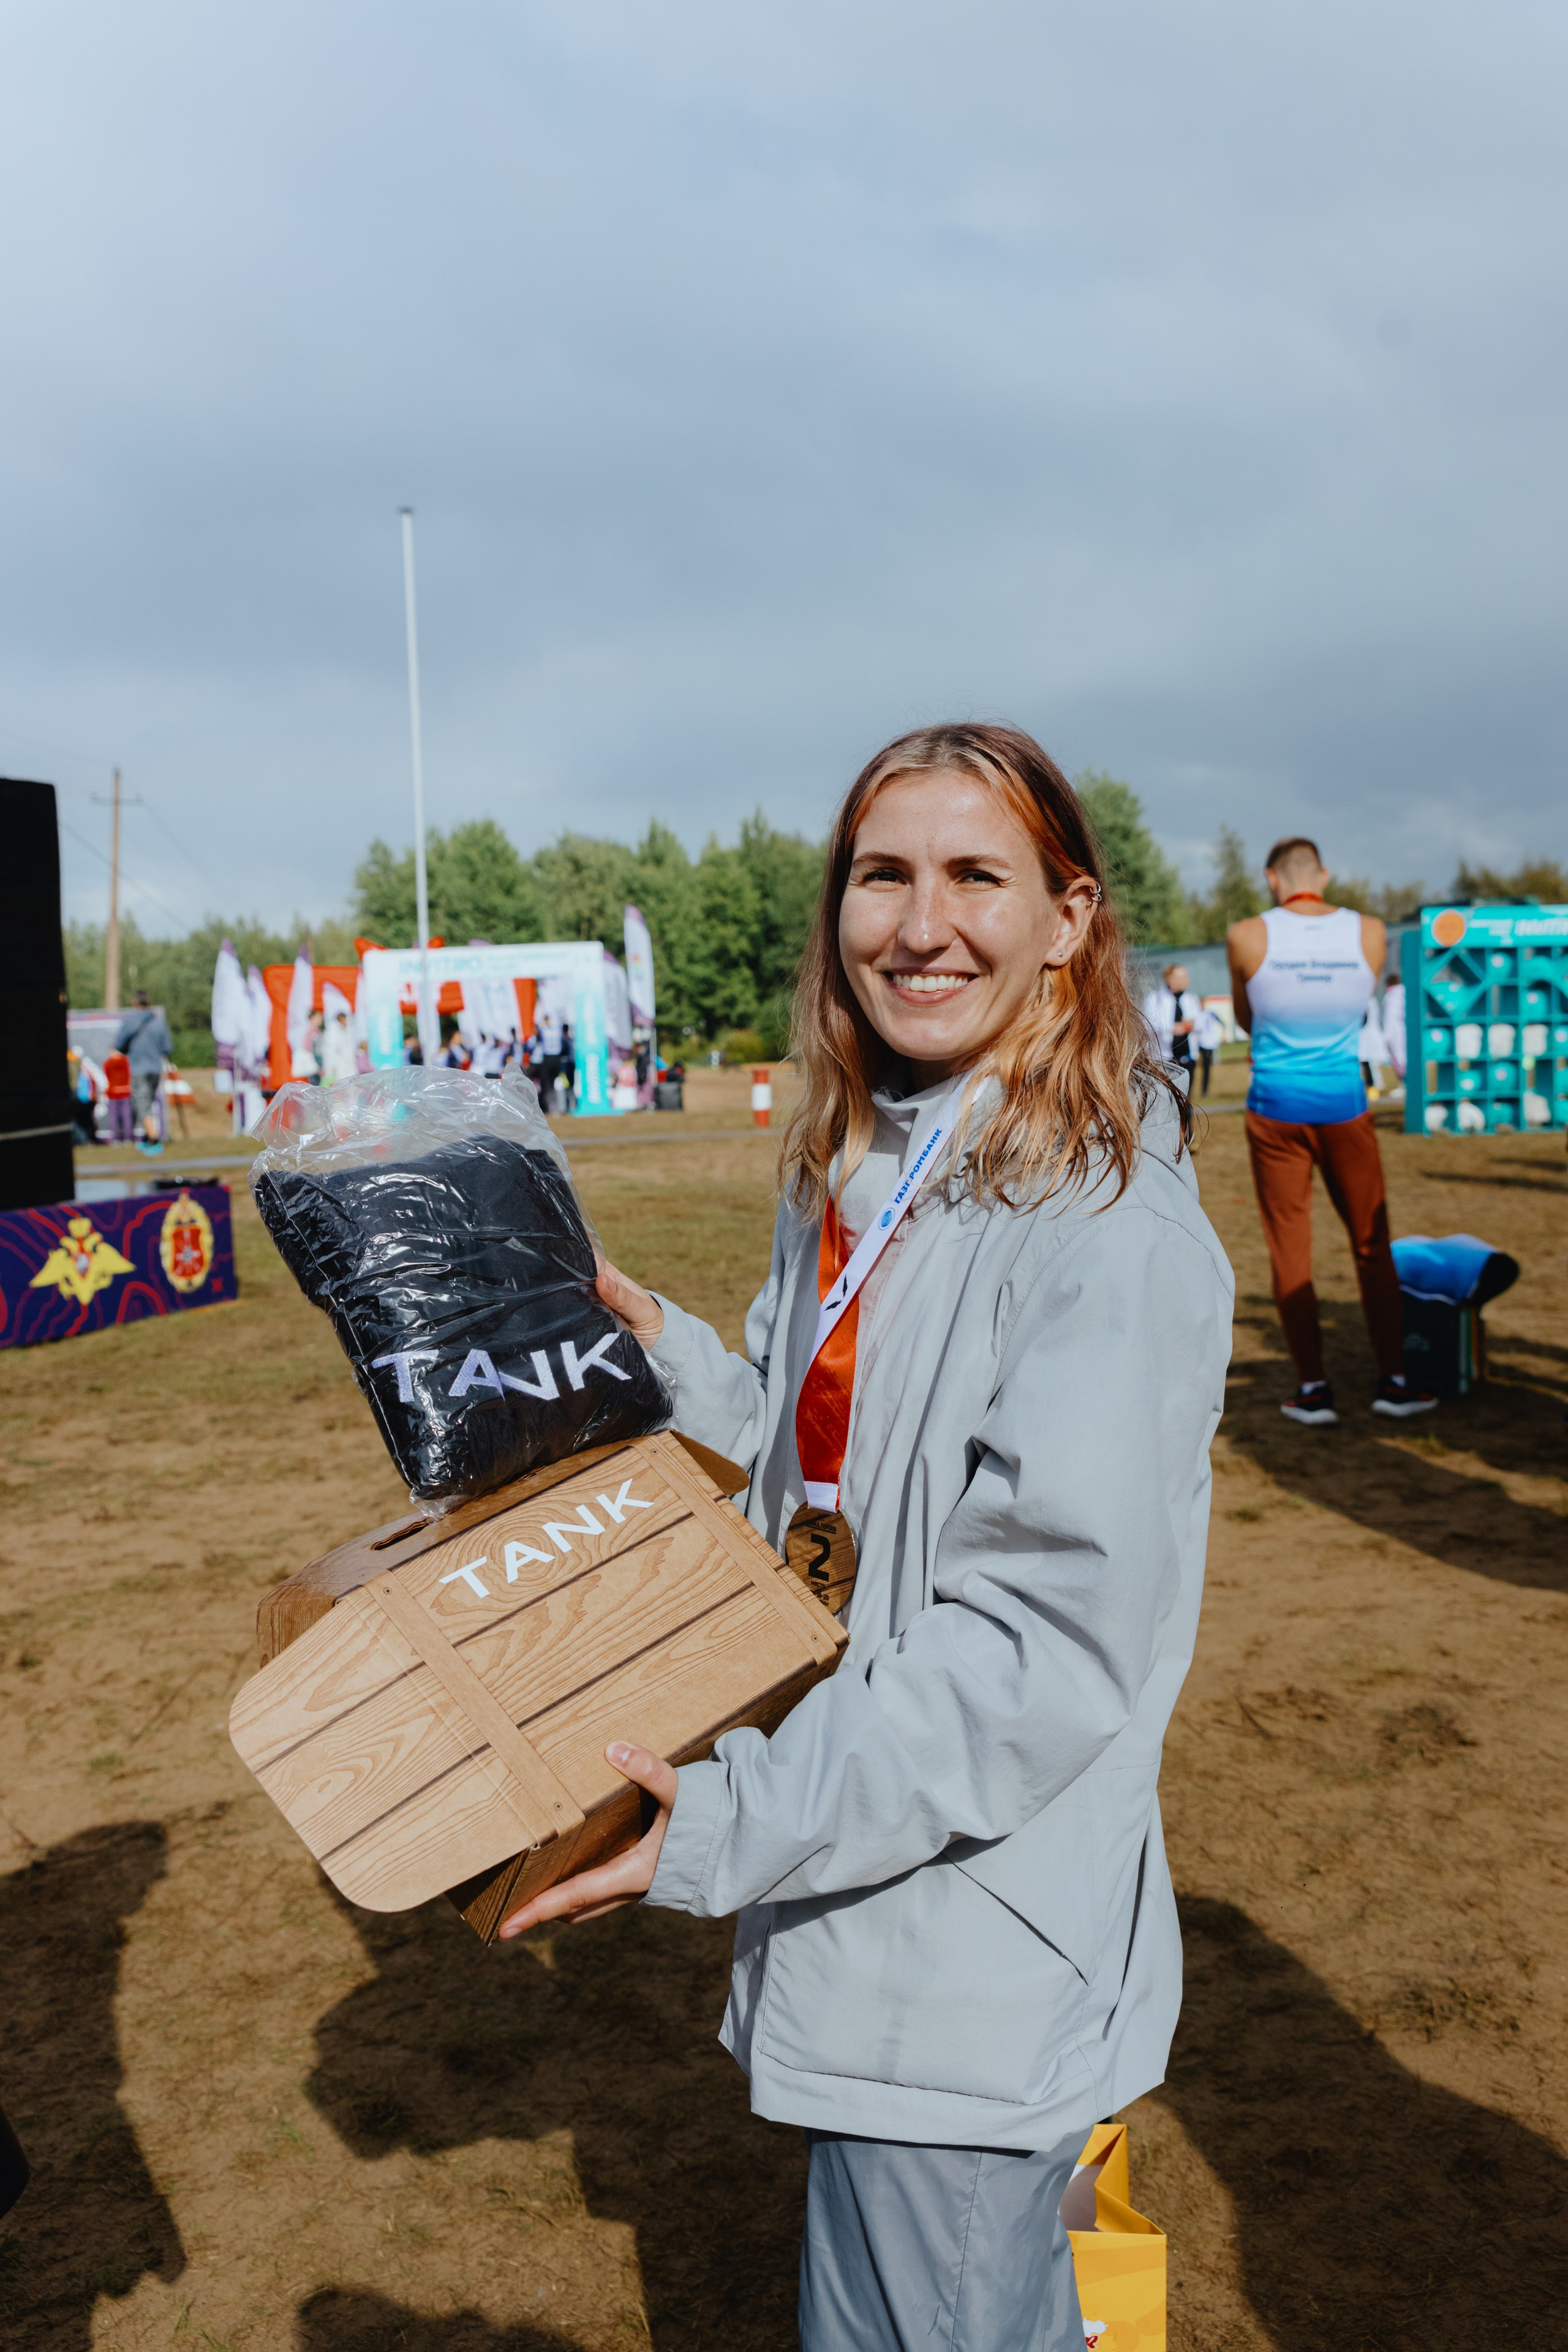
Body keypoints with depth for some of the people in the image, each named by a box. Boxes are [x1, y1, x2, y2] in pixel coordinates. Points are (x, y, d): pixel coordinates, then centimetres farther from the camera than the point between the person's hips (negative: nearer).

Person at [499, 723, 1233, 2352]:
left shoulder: (1113, 1233, -21)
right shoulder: (846, 1180, 5)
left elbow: (1054, 1637, -24)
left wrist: (737, 1831, -24)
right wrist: (661, 1356, 2)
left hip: (980, 1952, -8)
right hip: (851, 1915, 8)